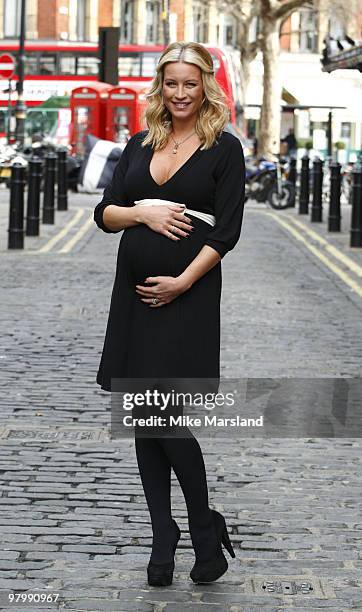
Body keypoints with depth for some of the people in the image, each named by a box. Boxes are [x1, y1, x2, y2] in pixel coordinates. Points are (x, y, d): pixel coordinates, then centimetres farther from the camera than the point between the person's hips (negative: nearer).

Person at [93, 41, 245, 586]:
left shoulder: (224, 148, -2)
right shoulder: (140, 145, 13)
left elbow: (227, 231, -8)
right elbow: (104, 213, 11)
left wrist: (183, 282, -16)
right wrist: (142, 213, -8)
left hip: (188, 296, -5)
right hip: (134, 293, 5)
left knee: (166, 418, -11)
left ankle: (206, 529, 8)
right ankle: (163, 537, 16)